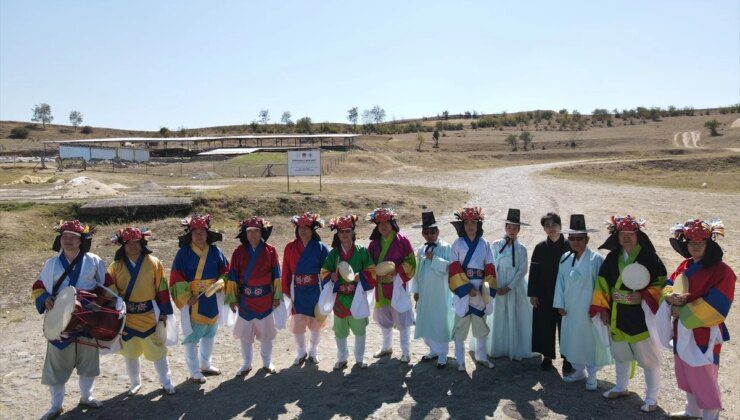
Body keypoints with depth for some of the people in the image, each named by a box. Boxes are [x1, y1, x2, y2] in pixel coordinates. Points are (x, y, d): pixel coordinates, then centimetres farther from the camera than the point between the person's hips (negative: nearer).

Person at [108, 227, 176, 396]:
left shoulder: (153, 263, -4)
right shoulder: (116, 266, 0)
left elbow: (162, 288, -2)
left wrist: (164, 312, -3)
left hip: (149, 315, -2)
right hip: (126, 317, 2)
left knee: (157, 350, 6)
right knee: (130, 352, 14)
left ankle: (166, 382, 19)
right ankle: (135, 383, 32)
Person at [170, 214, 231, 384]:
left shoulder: (215, 251, 1)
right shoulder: (183, 253, -9)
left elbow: (225, 271, 7)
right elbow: (177, 279, -10)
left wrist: (219, 284, -11)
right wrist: (187, 298, -17)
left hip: (213, 301, 5)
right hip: (193, 302, -4)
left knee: (210, 334, 18)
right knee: (192, 337, 0)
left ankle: (205, 365, 37)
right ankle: (194, 372, 14)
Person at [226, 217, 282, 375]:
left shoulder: (270, 251, -3)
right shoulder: (239, 252, -3)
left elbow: (276, 275, 2)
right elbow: (233, 276, 0)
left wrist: (277, 296, 3)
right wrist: (232, 298, -2)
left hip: (265, 298, 0)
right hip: (245, 298, 0)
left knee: (266, 332, 10)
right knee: (244, 332, 10)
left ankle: (267, 362, 28)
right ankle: (246, 363, 27)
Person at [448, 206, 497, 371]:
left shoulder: (484, 244, 5)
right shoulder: (457, 244, -3)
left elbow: (489, 268, 4)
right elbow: (454, 269, -8)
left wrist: (487, 290, -6)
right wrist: (467, 288, -13)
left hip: (480, 290, 3)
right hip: (462, 289, -3)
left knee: (481, 324, 13)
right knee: (461, 325, 1)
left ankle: (481, 356, 30)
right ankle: (460, 360, 12)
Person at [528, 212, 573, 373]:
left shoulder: (568, 246, -3)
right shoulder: (540, 248, 1)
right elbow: (533, 271, 2)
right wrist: (532, 294, -1)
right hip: (543, 295, 2)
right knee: (545, 325, 7)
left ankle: (567, 359, 16)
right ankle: (547, 356, 21)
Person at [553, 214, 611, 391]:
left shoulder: (596, 259, -13)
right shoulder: (565, 258, 2)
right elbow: (560, 282, 6)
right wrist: (560, 304, 3)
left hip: (589, 310, -5)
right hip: (570, 310, 5)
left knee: (590, 340, 7)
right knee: (573, 339, 15)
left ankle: (591, 375, 25)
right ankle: (579, 371, 34)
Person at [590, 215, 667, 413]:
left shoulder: (649, 257, -13)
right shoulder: (612, 257, 1)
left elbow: (661, 284, -11)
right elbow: (603, 283, 7)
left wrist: (643, 296, -24)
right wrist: (602, 308, 4)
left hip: (642, 317, -5)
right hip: (617, 316, 5)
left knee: (648, 357, 6)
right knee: (620, 353, 21)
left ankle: (652, 397, 22)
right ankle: (621, 387, 40)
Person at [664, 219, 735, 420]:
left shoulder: (721, 271, -17)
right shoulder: (685, 265, 6)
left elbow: (714, 306, -22)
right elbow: (668, 286, 9)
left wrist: (682, 311, -16)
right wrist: (671, 297, -14)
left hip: (704, 332, -7)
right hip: (682, 330, 8)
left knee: (704, 377, 2)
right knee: (687, 372, 21)